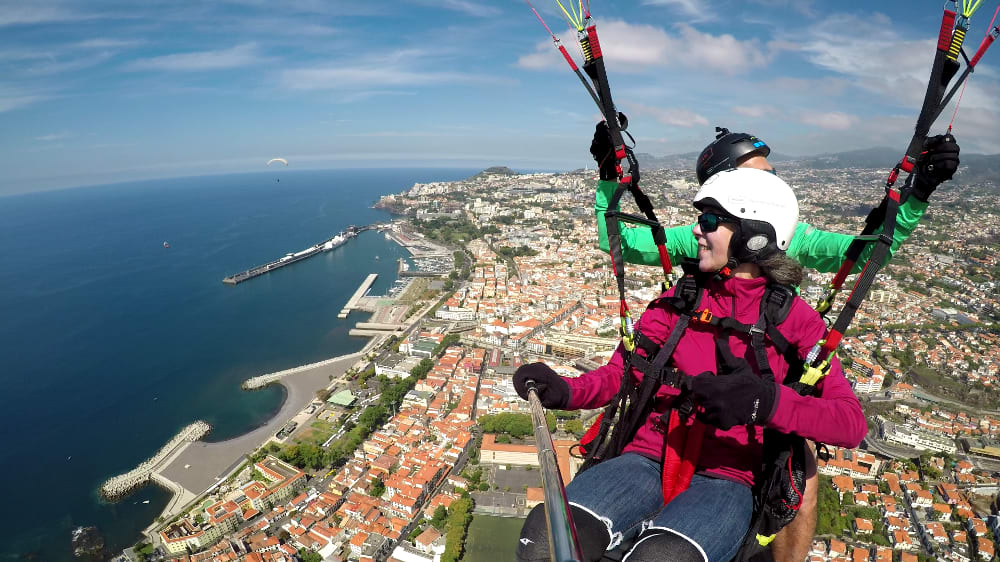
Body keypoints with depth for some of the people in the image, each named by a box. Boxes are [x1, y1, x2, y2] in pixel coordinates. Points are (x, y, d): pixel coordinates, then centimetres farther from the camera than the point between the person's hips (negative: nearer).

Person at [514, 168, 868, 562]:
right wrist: (565, 392, -15)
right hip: (648, 459, 2)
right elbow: (623, 371, 4)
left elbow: (852, 423, -7)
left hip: (726, 478, -2)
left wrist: (766, 401, -25)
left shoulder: (794, 318, 2)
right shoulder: (679, 299, 9)